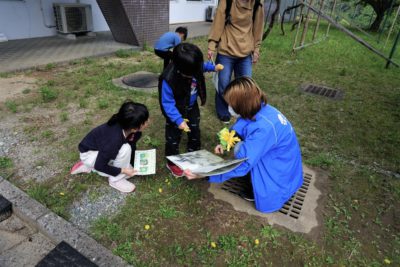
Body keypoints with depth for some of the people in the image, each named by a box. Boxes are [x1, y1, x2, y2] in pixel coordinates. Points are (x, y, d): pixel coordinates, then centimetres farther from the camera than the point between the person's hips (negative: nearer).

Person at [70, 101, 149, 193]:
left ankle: (88, 166, 16)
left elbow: (132, 146, 2)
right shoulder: (114, 140, -40)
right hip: (89, 153, -7)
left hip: (103, 148, 8)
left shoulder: (134, 132, -20)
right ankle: (115, 180, -6)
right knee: (125, 149, -31)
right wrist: (123, 170, -22)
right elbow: (99, 165, -27)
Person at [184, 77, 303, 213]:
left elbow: (243, 165, -32)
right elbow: (238, 131, 8)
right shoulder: (259, 109, -9)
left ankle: (260, 188, 2)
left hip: (281, 171, -8)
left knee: (241, 149, -16)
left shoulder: (264, 128, -35)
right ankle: (254, 178, 9)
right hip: (276, 156, 8)